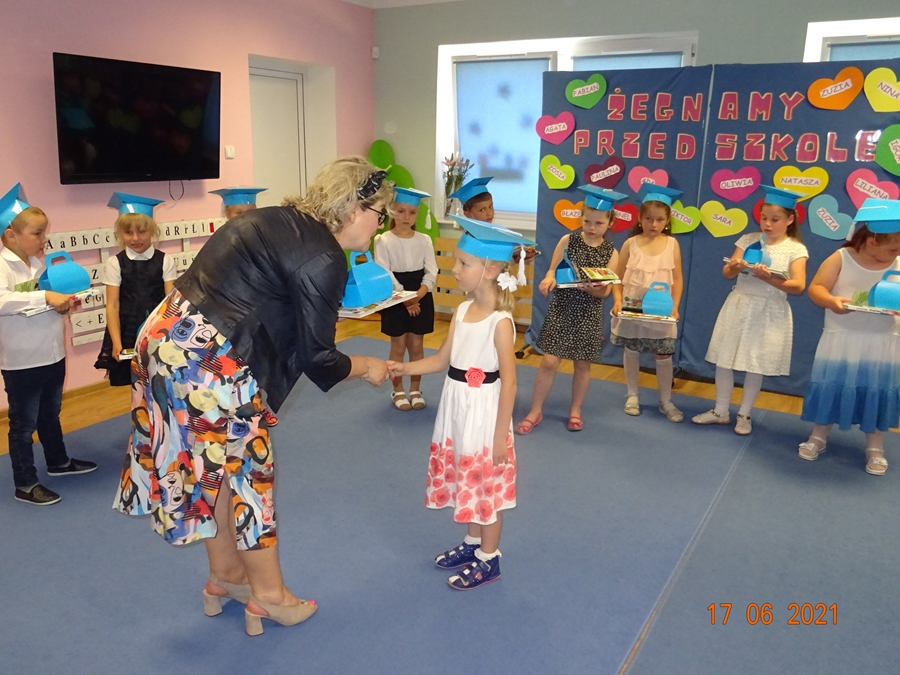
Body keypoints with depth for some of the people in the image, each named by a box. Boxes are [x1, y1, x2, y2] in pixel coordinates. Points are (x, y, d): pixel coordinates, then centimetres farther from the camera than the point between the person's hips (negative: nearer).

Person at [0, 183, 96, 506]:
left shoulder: (41, 262, 5)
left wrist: (63, 303, -4)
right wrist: (45, 297, -37)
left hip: (53, 355, 7)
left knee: (50, 414, 24)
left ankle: (58, 462, 43)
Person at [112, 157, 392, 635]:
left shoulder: (285, 220, 10)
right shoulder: (322, 259, -16)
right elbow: (316, 359, -10)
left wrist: (340, 297, 18)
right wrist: (367, 368, 6)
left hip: (170, 334, 9)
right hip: (207, 358, -9)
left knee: (217, 463, 21)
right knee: (248, 466, 7)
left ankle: (225, 576, 39)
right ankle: (268, 596, 26)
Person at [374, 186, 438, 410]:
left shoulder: (424, 240, 1)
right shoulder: (384, 241, -8)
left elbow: (431, 271, -2)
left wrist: (421, 292, -19)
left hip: (421, 298, 3)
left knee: (416, 345, 10)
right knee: (398, 346, 6)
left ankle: (415, 390, 23)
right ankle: (398, 391, 21)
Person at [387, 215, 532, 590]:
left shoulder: (501, 322, -20)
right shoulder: (462, 310, 2)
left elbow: (508, 382, -18)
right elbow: (443, 359, 7)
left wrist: (501, 435, -17)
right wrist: (404, 368, -6)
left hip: (484, 415, -7)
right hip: (456, 411, 7)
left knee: (486, 487, 9)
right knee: (467, 483, 21)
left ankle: (489, 559, 27)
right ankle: (473, 543, 41)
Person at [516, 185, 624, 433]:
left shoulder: (611, 252, -2)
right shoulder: (568, 240, -3)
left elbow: (605, 292, -5)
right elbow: (552, 272, 0)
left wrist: (592, 288, -26)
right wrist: (548, 280, -23)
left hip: (589, 315, 1)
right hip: (561, 310, -1)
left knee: (582, 365, 11)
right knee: (549, 362, -2)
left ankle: (575, 411, 30)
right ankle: (535, 412, 12)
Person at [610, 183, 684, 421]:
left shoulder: (672, 244, -1)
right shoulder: (630, 243, -3)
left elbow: (677, 278, 2)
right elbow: (618, 277, 0)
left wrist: (675, 306, -8)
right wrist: (618, 301, -12)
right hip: (632, 309, 0)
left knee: (664, 355, 5)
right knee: (631, 351, 11)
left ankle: (666, 401, 21)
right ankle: (632, 395, 29)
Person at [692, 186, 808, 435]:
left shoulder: (796, 249, -4)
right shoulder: (749, 240, 2)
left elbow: (798, 286, -14)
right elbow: (726, 273, 1)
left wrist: (769, 278, -27)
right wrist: (736, 266, -22)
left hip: (770, 313, -2)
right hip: (739, 306, 3)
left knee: (756, 365, 7)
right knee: (724, 360, 6)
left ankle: (744, 414, 23)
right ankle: (720, 411, 21)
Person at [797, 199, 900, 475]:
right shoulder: (842, 258, -9)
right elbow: (815, 287, -10)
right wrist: (832, 302, -30)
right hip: (841, 339, -2)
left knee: (878, 393, 7)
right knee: (830, 388, 6)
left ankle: (874, 448, 22)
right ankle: (818, 438, 23)